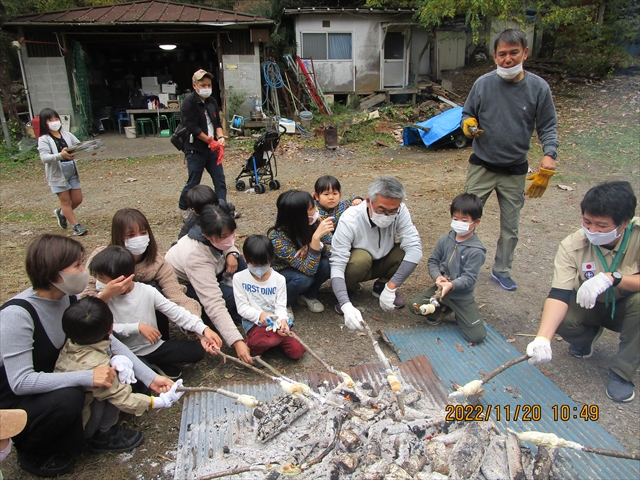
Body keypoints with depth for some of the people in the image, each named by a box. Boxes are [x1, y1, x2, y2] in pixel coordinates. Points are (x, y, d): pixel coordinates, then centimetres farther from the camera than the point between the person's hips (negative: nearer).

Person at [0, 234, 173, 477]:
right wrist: (87, 377, -38)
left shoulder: (69, 298, -8)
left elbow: (108, 341, -8)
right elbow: (20, 381, -33)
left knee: (113, 363, -11)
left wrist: (150, 377, -15)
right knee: (68, 397, -34)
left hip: (51, 383, 7)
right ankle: (31, 451, -2)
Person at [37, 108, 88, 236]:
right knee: (66, 200, 4)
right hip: (57, 174, -5)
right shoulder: (44, 139, -8)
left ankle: (61, 212, 39)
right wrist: (60, 155, -39)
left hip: (72, 172, 5)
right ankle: (76, 226, 14)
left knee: (77, 199, 11)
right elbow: (44, 157, -21)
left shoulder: (67, 134, 6)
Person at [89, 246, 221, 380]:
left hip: (155, 347, 2)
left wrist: (203, 329, -24)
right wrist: (137, 327, -25)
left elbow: (175, 311, -13)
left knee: (197, 350, -9)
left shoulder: (148, 291, -9)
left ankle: (158, 363, 13)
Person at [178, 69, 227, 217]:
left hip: (211, 149, 7)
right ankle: (183, 208, 25)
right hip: (195, 149, -6)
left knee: (220, 181, 3)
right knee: (193, 182, 3)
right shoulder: (189, 102, -12)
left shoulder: (212, 101, 10)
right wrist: (210, 140, -15)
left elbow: (217, 123, 12)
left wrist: (221, 137, -7)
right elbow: (193, 127, -18)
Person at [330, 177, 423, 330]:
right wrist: (347, 306, -48)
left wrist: (391, 287, -36)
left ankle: (382, 286, 3)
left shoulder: (400, 211, -25)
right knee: (361, 258, -36)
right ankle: (349, 290, -2)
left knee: (410, 252, -25)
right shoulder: (350, 221, -33)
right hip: (355, 265, -3)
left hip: (381, 263, 3)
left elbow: (415, 248, -30)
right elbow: (337, 265, -35)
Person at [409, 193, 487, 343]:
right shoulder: (445, 240, -4)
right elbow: (433, 260, 3)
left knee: (477, 336, -9)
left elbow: (469, 278, -20)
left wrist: (452, 285, -38)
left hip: (462, 296, -3)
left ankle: (459, 316, 21)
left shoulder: (476, 250, -17)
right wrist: (437, 276, -17)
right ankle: (443, 309, 10)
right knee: (415, 305, -16)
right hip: (441, 288, 4)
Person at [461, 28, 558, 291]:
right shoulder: (483, 83, -7)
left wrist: (549, 154, -18)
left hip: (515, 171, 1)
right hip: (481, 167, -1)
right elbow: (467, 114, 5)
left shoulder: (538, 87, -7)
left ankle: (501, 270, 30)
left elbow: (547, 127, -2)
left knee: (510, 226, 12)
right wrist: (468, 125, -19)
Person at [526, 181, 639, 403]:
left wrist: (612, 277, -44)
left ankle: (621, 372, -12)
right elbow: (559, 295, -33)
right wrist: (543, 338, -47)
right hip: (591, 307, 1)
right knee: (555, 316, -27)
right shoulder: (572, 246, -24)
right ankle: (587, 336, 11)